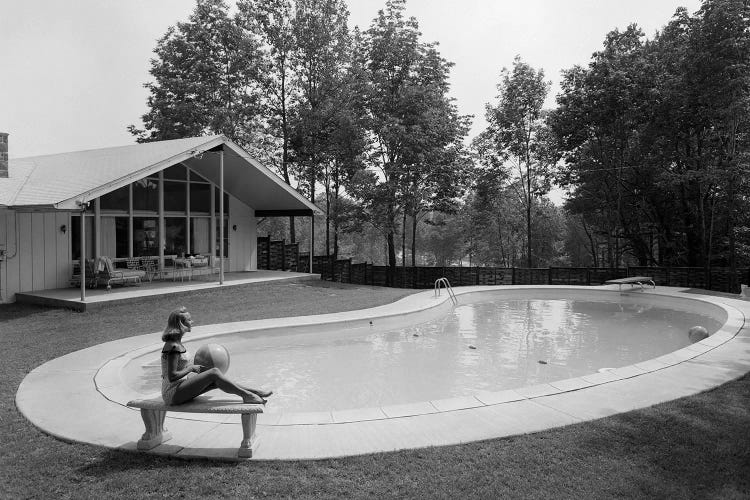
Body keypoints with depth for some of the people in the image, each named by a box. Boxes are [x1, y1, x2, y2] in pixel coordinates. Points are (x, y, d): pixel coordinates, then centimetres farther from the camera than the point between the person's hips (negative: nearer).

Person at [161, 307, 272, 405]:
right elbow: (172, 376, -23)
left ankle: (255, 392, -1)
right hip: (172, 393, -9)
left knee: (216, 381, -1)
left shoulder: (177, 343, 11)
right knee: (214, 373, -18)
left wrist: (198, 368, 8)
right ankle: (246, 395, -11)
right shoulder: (173, 346, -19)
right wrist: (191, 368, -13)